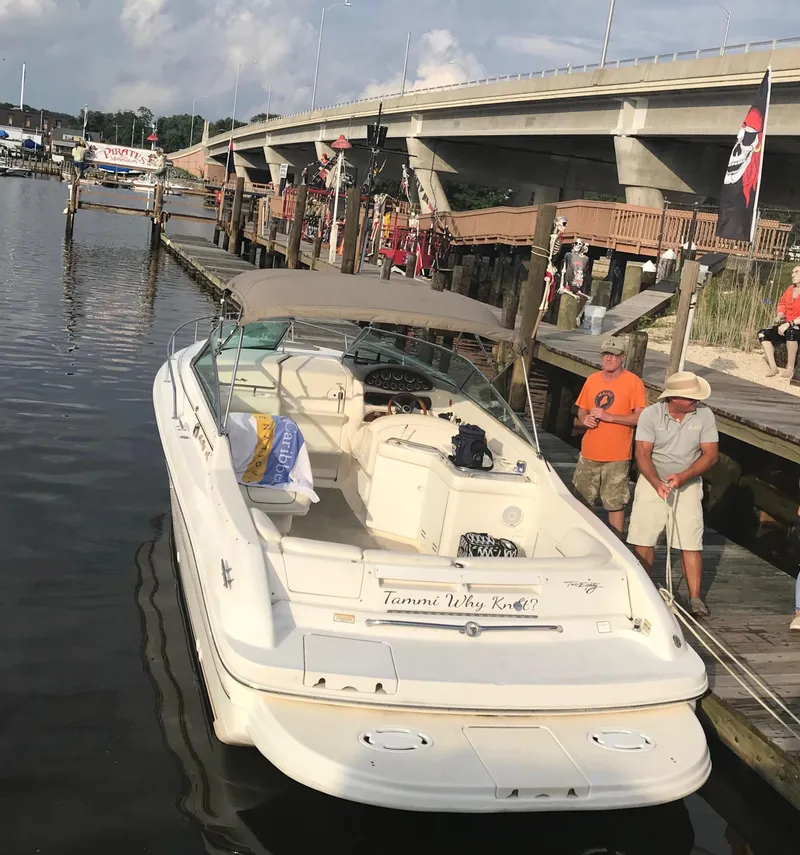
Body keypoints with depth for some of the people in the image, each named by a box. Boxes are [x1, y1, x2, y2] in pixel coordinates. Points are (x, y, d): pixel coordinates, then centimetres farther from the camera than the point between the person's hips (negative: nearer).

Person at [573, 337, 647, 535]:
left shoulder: (633, 382, -8)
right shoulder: (592, 379, 8)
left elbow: (640, 417, -13)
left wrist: (608, 416, -20)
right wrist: (585, 419, -4)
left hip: (617, 457, -5)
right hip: (589, 452, 5)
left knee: (616, 504, 1)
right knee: (582, 501, 13)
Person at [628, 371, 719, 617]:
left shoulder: (704, 415, -9)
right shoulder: (650, 415, -12)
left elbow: (710, 454, -8)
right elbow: (642, 454, -15)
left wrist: (683, 476, -21)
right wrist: (657, 483, -30)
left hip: (688, 484, 0)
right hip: (652, 481, 0)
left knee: (691, 542, -5)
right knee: (643, 538, 1)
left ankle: (695, 598, 2)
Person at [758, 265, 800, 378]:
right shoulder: (790, 289, 8)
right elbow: (783, 303, 23)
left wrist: (789, 324, -28)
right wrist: (779, 316, 4)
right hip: (787, 327, 8)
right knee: (763, 334, -9)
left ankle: (790, 367, -27)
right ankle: (773, 367, -17)